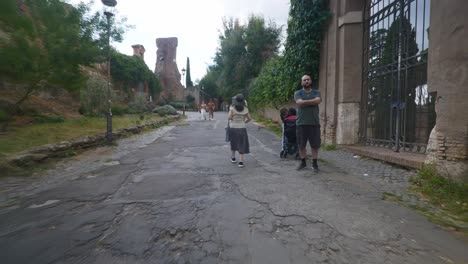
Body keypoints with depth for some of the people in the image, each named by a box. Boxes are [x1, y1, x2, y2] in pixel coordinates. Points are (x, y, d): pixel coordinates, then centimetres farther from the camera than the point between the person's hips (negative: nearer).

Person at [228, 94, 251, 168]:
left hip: (233, 128, 0)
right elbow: (249, 118, 3)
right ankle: (241, 162, 1)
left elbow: (229, 117, -16)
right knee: (242, 145, 5)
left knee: (233, 143, 20)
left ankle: (233, 158, 34)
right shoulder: (245, 109, -1)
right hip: (242, 128, 0)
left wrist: (230, 120, 5)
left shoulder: (232, 108, -7)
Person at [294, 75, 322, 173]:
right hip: (301, 123, -1)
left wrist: (305, 102, -9)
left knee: (315, 145, 4)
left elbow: (318, 101, -11)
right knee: (301, 145, 7)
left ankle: (314, 163, 18)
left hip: (314, 123, 1)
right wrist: (312, 102, -7)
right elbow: (300, 103, -13)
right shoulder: (298, 93, 6)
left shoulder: (316, 92, 11)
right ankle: (303, 162, 24)